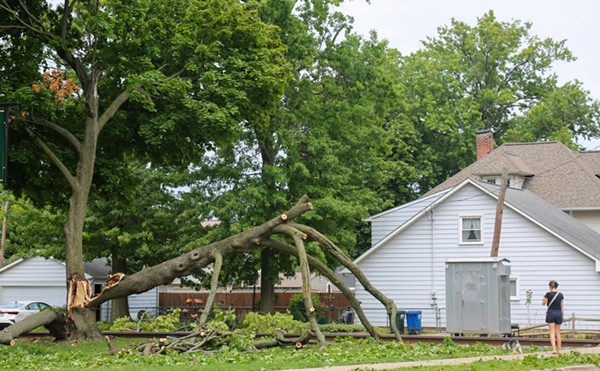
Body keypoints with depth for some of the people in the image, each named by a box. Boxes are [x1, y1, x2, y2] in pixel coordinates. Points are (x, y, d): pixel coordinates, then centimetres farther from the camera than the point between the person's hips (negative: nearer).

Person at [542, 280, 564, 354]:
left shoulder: (548, 294, -10)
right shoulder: (560, 294, 4)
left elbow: (543, 303, 3)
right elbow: (562, 306, 8)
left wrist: (543, 300, 24)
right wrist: (562, 315, 16)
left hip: (551, 313, -4)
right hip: (559, 313, 4)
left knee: (552, 332, -4)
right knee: (558, 333, 11)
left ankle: (554, 349, -17)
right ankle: (559, 350, 12)